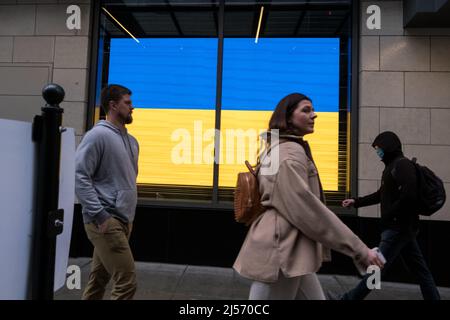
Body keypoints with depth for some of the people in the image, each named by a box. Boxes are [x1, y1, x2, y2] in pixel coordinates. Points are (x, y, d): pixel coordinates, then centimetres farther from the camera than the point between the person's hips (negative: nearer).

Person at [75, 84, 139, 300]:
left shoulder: (131, 141, 16)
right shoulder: (98, 135, -9)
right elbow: (79, 176, -16)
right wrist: (100, 215, -19)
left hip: (123, 221, 8)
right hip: (106, 222, -8)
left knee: (99, 280, 17)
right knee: (126, 282, -6)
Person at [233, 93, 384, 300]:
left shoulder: (290, 150, 18)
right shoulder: (289, 153, -15)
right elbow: (307, 209, -21)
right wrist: (358, 249, -15)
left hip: (292, 252, 10)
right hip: (280, 252, -10)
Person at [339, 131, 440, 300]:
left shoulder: (402, 164, -13)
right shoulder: (392, 166, 15)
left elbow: (409, 195, -26)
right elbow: (381, 194, 24)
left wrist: (389, 215, -17)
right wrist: (356, 202, 19)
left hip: (399, 227, -10)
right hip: (401, 227, 10)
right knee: (420, 269, 14)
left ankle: (350, 298, 6)